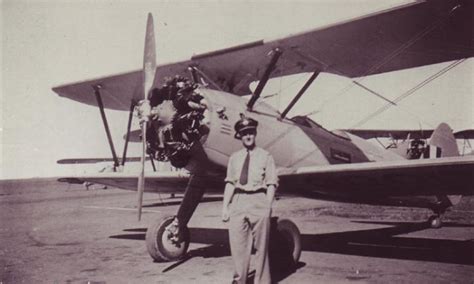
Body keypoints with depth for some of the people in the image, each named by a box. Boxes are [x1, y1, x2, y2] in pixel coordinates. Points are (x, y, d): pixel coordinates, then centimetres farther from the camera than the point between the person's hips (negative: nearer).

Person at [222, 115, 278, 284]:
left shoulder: (265, 156, 3)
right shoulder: (234, 158, 12)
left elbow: (271, 184, -1)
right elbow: (230, 183, 10)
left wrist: (267, 207, -8)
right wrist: (225, 206, 3)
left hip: (258, 201, -3)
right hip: (238, 202, 3)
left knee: (261, 245, 6)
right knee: (237, 245, 6)